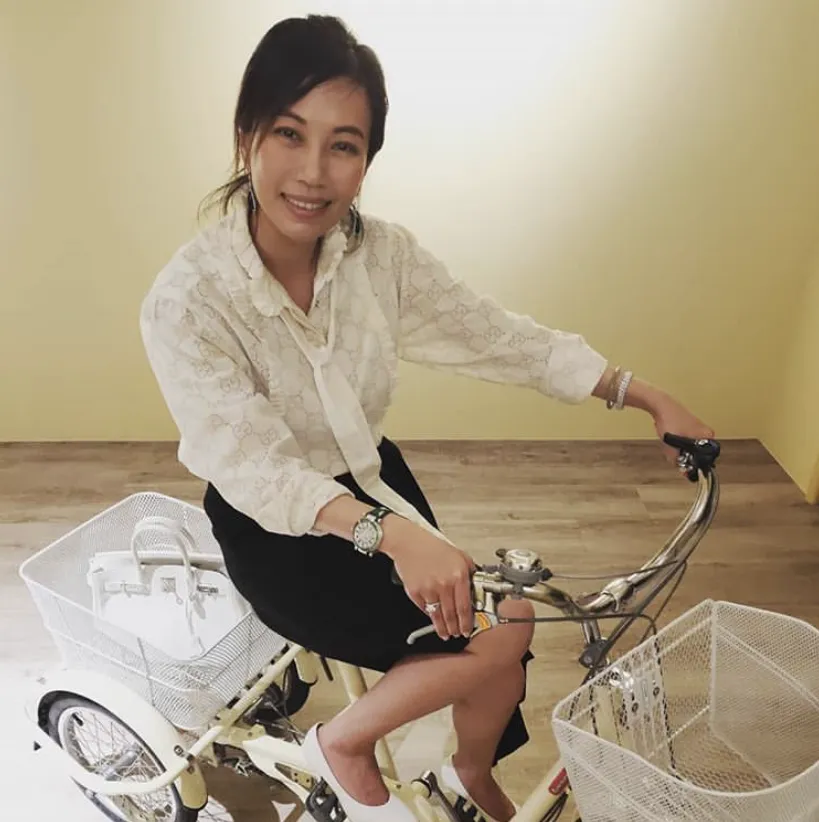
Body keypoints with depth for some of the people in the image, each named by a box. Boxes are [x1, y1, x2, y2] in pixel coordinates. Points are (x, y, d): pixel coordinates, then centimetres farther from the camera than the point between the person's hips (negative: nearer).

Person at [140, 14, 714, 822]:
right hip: (275, 529, -5)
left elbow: (497, 334, -5)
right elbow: (255, 469, -31)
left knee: (504, 628, -1)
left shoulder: (382, 251, -11)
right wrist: (390, 533, -47)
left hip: (372, 480, 5)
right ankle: (343, 745, 9)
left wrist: (644, 394, -6)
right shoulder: (185, 301, -24)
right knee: (498, 635, -19)